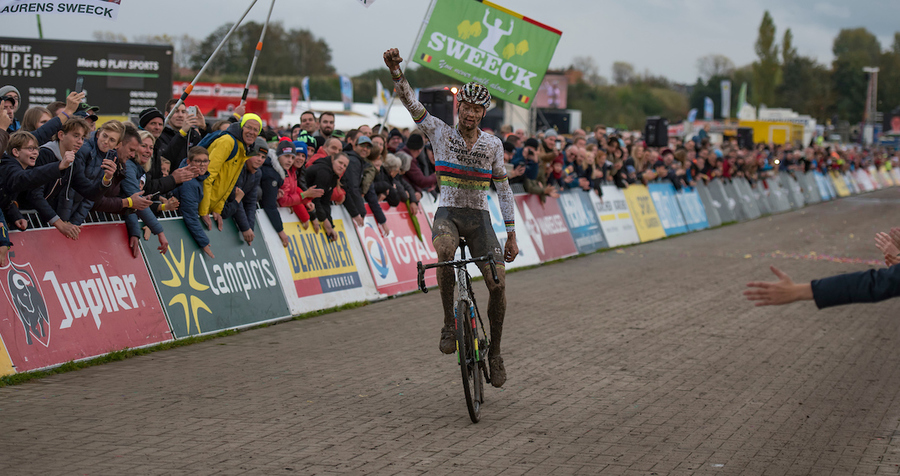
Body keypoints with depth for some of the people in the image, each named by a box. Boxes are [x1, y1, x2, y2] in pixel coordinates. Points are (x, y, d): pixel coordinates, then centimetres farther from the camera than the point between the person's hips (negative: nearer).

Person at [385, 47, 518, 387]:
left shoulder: (492, 145, 3)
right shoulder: (440, 133, -1)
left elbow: (503, 189, 7)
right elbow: (411, 103, -13)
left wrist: (511, 235, 4)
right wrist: (395, 71, -31)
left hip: (479, 217, 2)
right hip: (448, 212, -2)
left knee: (498, 283, -12)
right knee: (445, 250, -38)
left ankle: (495, 351, 9)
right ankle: (449, 323, -21)